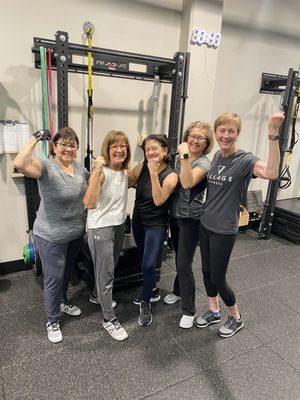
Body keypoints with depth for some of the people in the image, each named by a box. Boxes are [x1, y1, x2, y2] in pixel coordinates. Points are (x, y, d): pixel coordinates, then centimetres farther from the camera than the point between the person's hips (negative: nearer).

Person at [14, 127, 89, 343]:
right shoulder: (46, 166, -20)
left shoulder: (79, 167, 1)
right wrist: (36, 138, -33)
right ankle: (52, 321, 31)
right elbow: (20, 164, -40)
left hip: (76, 233, 7)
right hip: (51, 237, -6)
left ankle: (63, 302, 52)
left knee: (67, 272, 26)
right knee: (54, 278, 8)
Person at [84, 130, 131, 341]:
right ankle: (110, 319, 18)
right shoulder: (101, 171, -20)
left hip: (119, 225, 7)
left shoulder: (126, 172, 2)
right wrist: (97, 171, -35)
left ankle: (101, 296, 49)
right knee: (106, 273, 2)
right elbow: (90, 204, -30)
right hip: (100, 228, -7)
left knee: (110, 268, 23)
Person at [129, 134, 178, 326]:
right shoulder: (141, 167, -5)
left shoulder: (171, 175, -16)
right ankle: (150, 290, 43)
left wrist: (154, 173, -31)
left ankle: (146, 303, 14)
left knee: (148, 265, -10)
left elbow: (159, 200, -27)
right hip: (138, 221, 5)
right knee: (145, 261, 19)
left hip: (156, 225, -4)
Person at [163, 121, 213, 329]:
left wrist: (184, 156, -34)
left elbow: (188, 183, -34)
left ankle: (189, 310, 14)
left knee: (184, 264, -3)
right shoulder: (181, 158, 6)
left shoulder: (204, 163, -15)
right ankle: (178, 291, 44)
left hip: (191, 219, -7)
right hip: (175, 215, 7)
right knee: (179, 258, 21)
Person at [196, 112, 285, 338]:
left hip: (224, 230, -6)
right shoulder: (217, 156, 5)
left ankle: (236, 318, 33)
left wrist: (273, 134, -45)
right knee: (207, 271, 17)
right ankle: (214, 311, 40)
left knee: (218, 279, 6)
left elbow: (271, 173, -39)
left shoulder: (244, 160, -17)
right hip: (205, 224, 7)